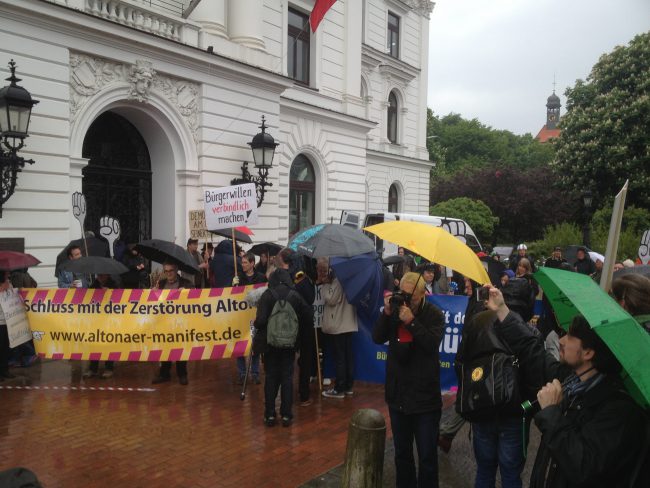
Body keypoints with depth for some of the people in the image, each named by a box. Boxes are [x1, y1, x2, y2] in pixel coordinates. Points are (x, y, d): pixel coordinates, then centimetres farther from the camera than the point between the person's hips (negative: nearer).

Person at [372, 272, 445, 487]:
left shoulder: (434, 315, -8)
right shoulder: (395, 308, 2)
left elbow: (432, 344, -22)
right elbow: (377, 338, -6)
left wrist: (411, 322, -29)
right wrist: (386, 314, -18)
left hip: (425, 397, -4)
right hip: (397, 396, 4)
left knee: (427, 455, 5)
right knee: (401, 452, 18)